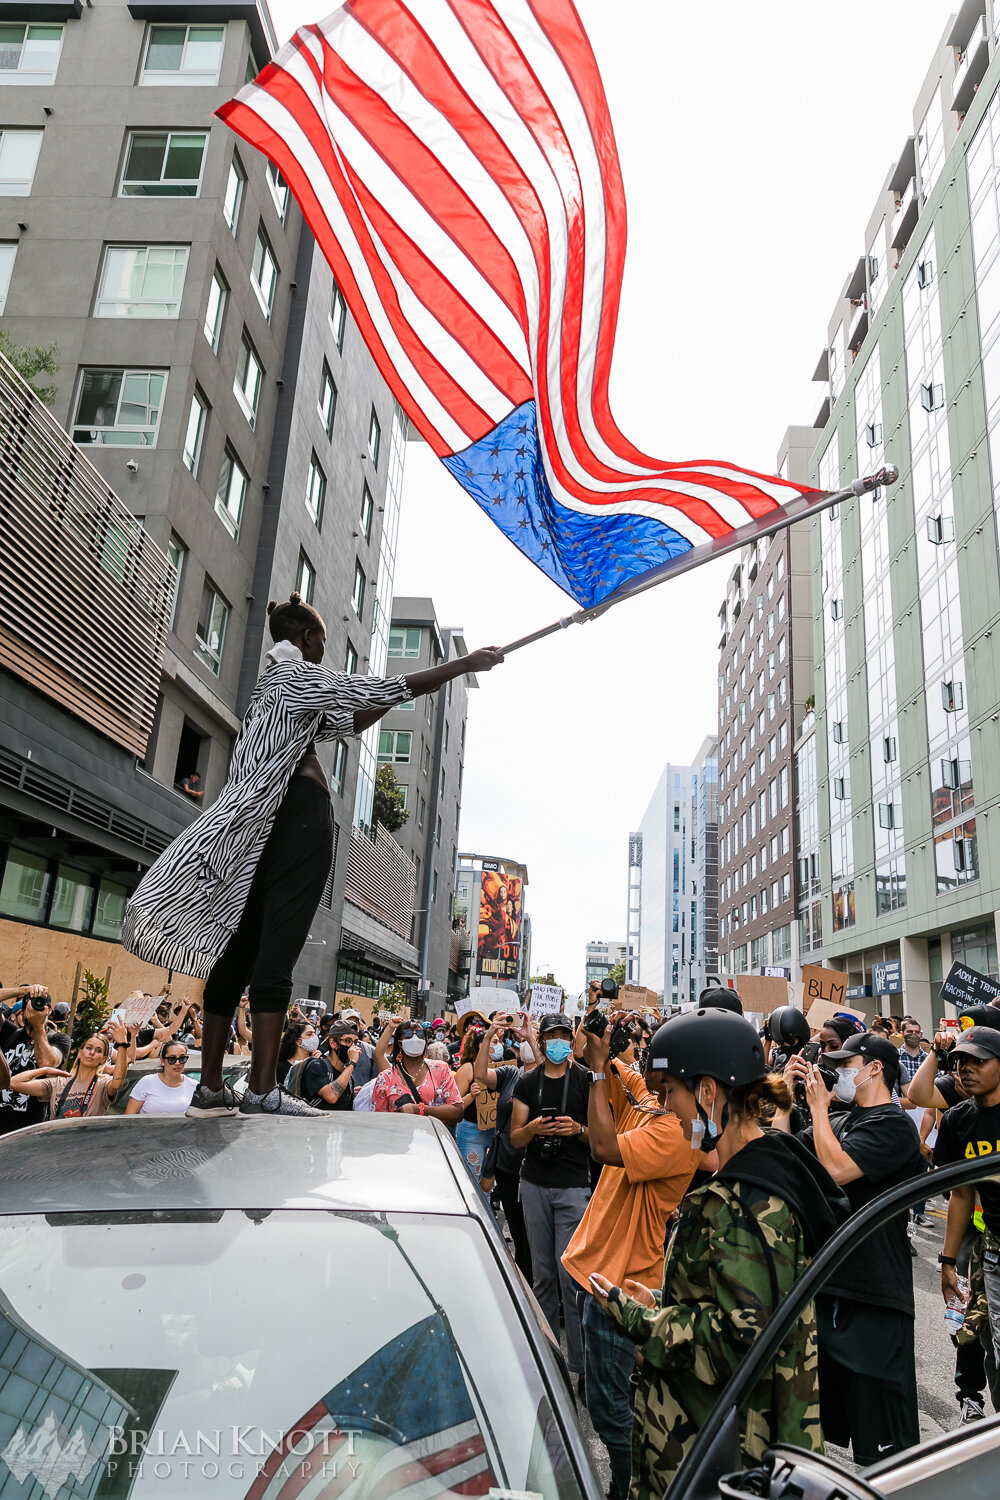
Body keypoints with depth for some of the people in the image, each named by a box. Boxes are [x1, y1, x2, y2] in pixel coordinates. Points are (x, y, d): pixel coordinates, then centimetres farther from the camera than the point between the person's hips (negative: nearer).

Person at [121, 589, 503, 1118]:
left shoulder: (273, 686, 28)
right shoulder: (300, 675, 2)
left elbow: (348, 722, 33)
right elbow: (386, 690, -4)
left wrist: (408, 693, 33)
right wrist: (466, 663, 1)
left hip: (257, 823, 9)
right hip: (301, 813, -9)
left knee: (238, 949, 3)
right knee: (277, 951, -14)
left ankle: (210, 1087, 4)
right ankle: (262, 1090, -17)